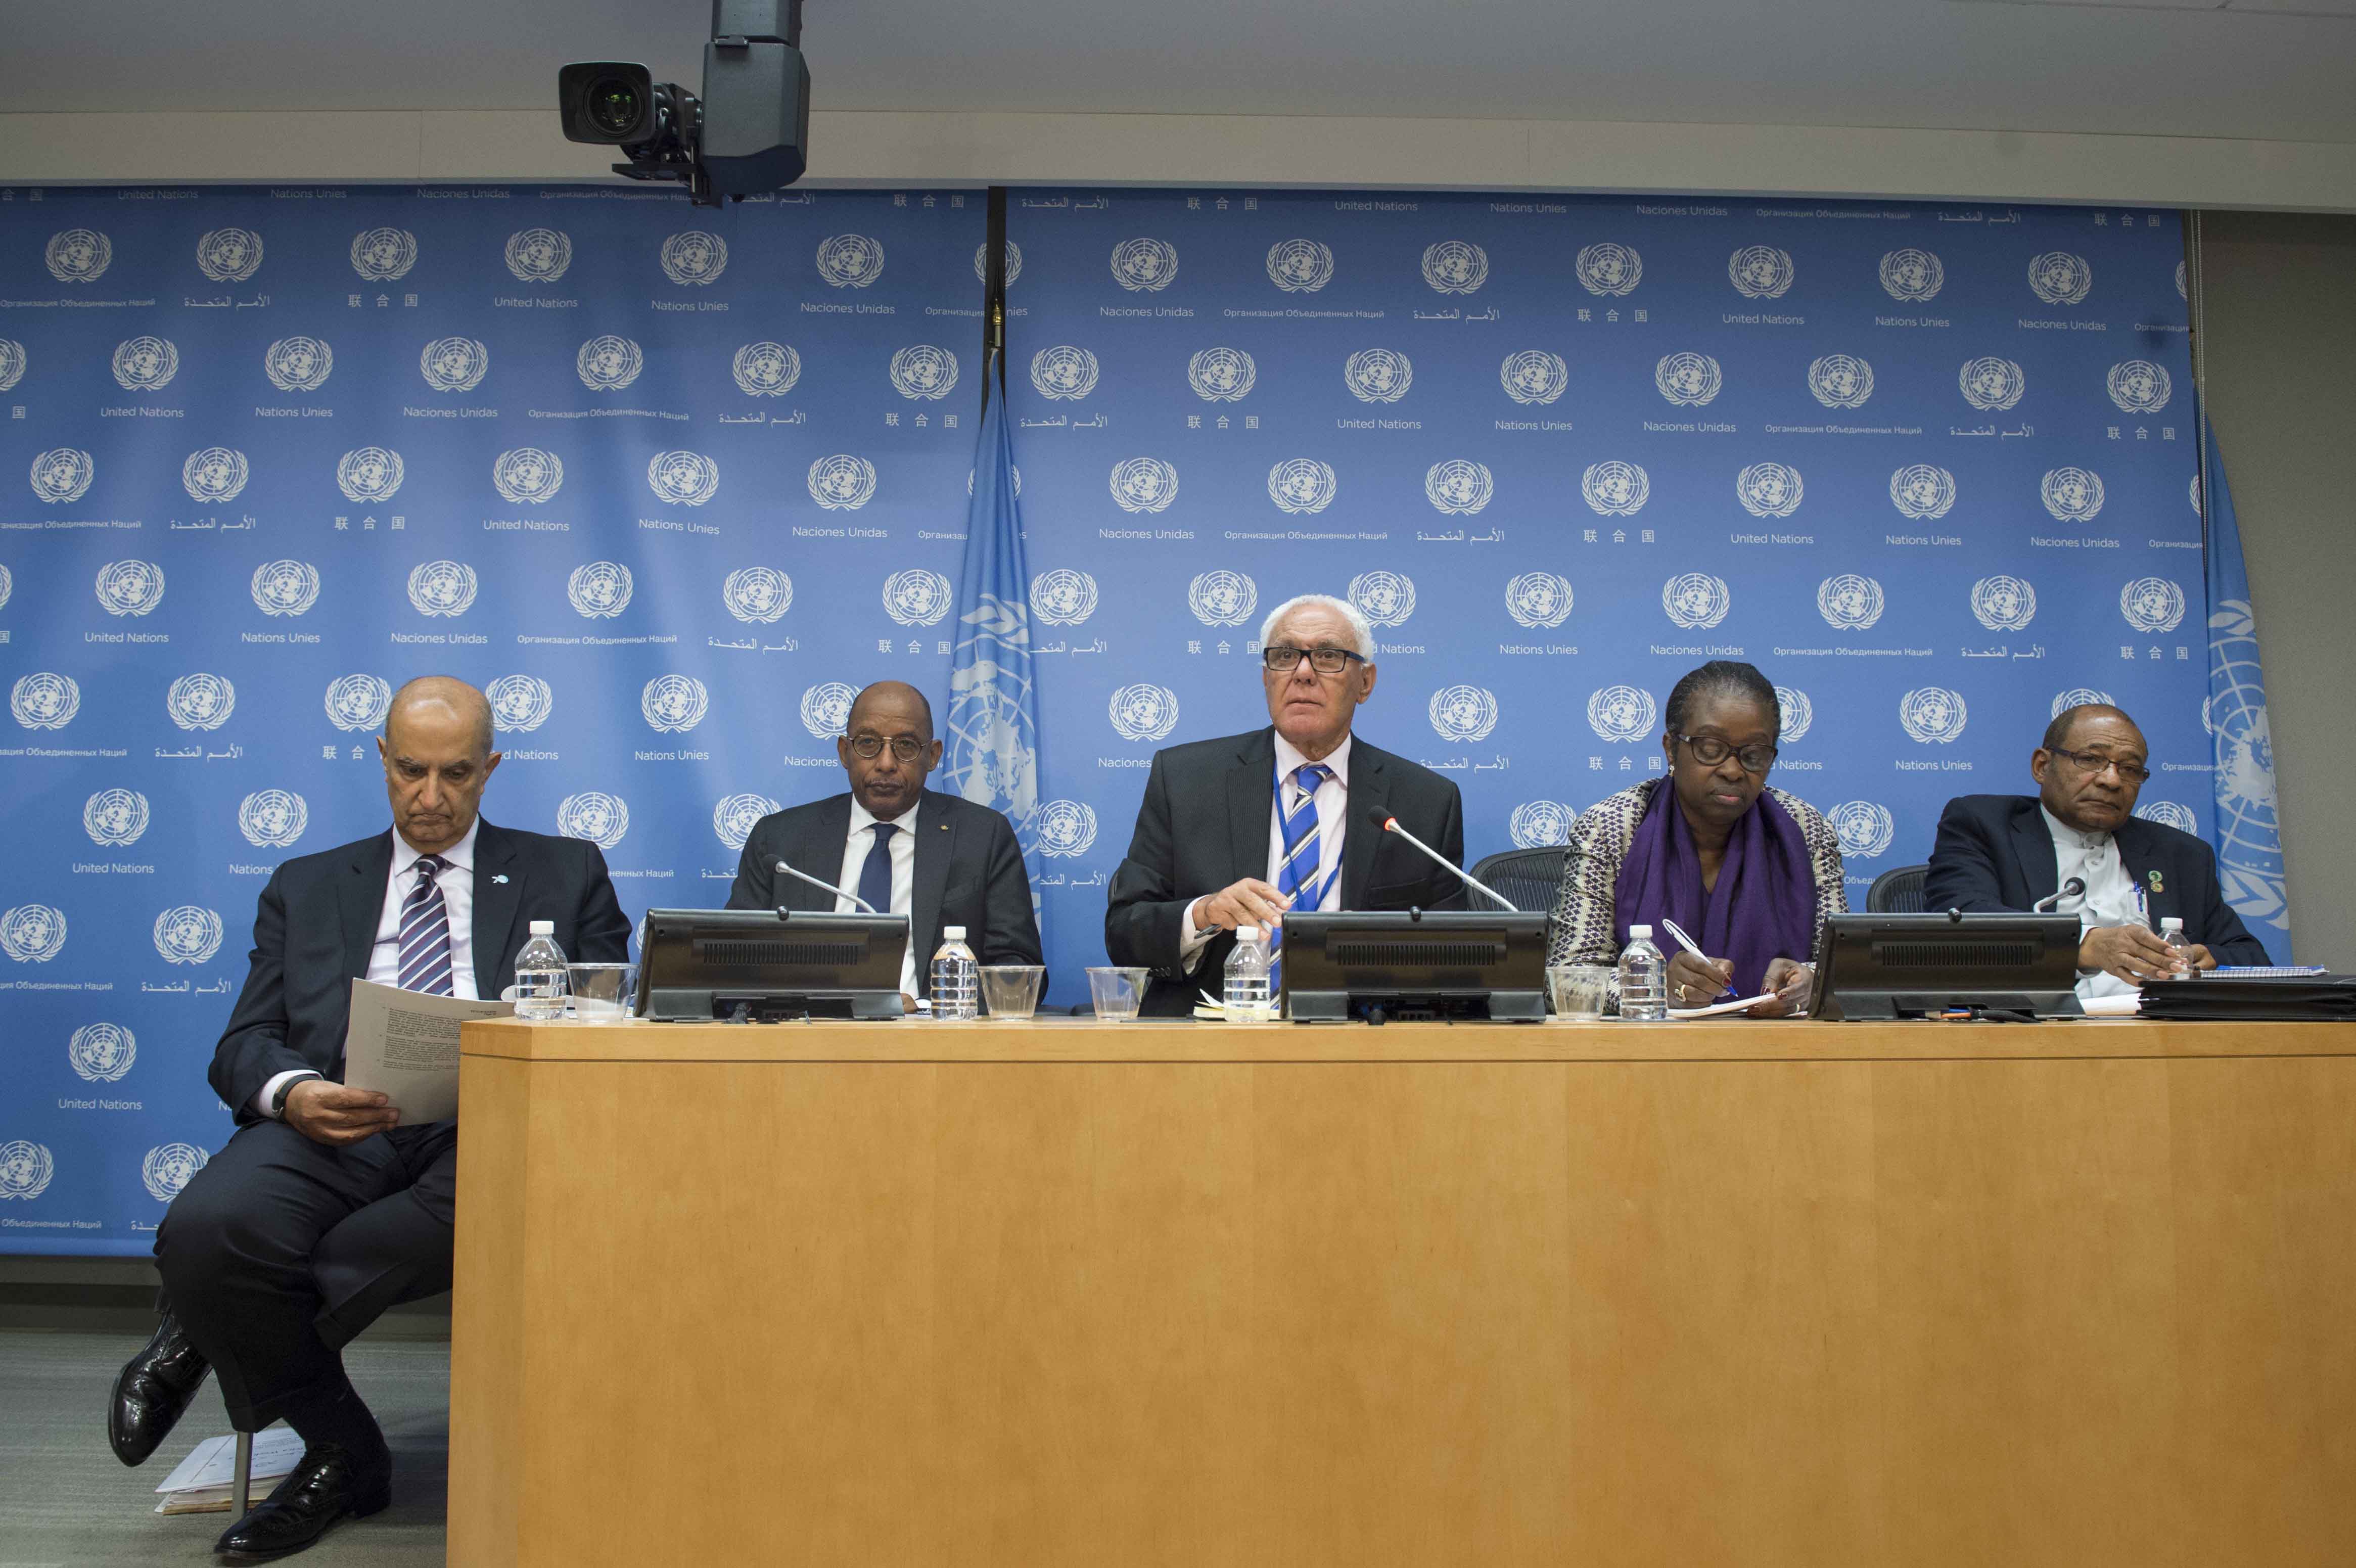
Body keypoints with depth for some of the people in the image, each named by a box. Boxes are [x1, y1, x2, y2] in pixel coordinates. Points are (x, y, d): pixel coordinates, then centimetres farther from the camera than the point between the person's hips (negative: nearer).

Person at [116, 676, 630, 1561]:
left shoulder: (566, 875, 20)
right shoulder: (306, 888, 25)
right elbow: (242, 1046, 14)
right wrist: (290, 1093, -11)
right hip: (333, 1133, 2)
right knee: (204, 1229, -31)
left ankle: (203, 1335, -16)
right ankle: (341, 1452, -4)